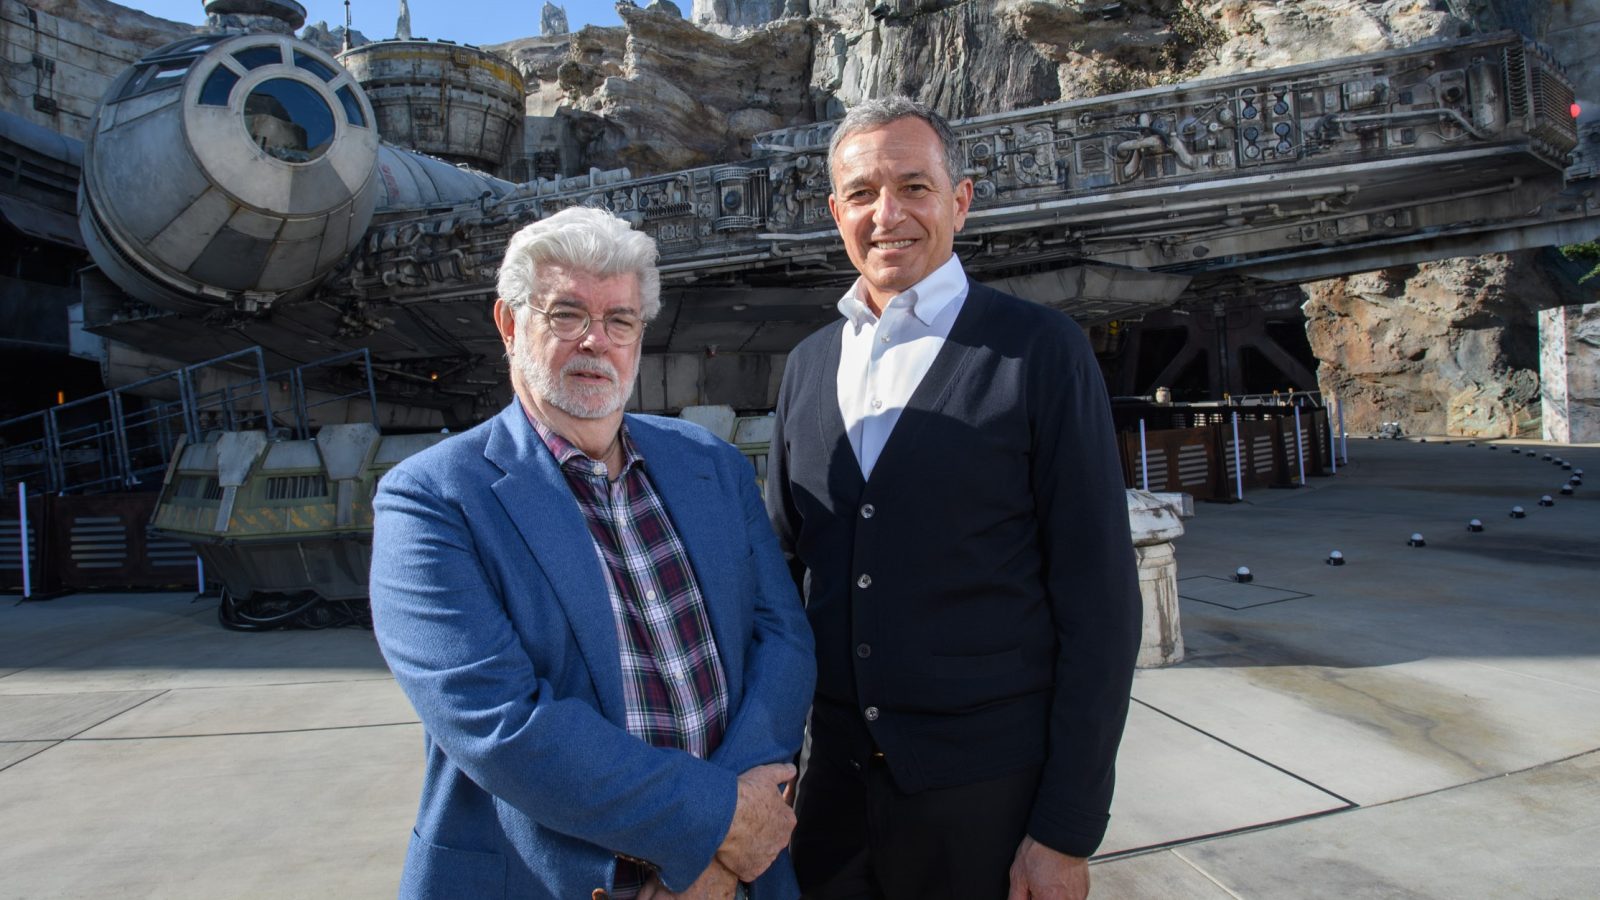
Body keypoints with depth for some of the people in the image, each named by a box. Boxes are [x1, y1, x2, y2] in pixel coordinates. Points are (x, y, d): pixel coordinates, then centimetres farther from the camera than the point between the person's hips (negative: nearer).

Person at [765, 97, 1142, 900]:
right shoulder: (808, 364, 7)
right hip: (835, 781, 4)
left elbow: (1098, 598, -10)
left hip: (988, 795, -4)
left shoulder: (1039, 350, -8)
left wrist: (1068, 830, -11)